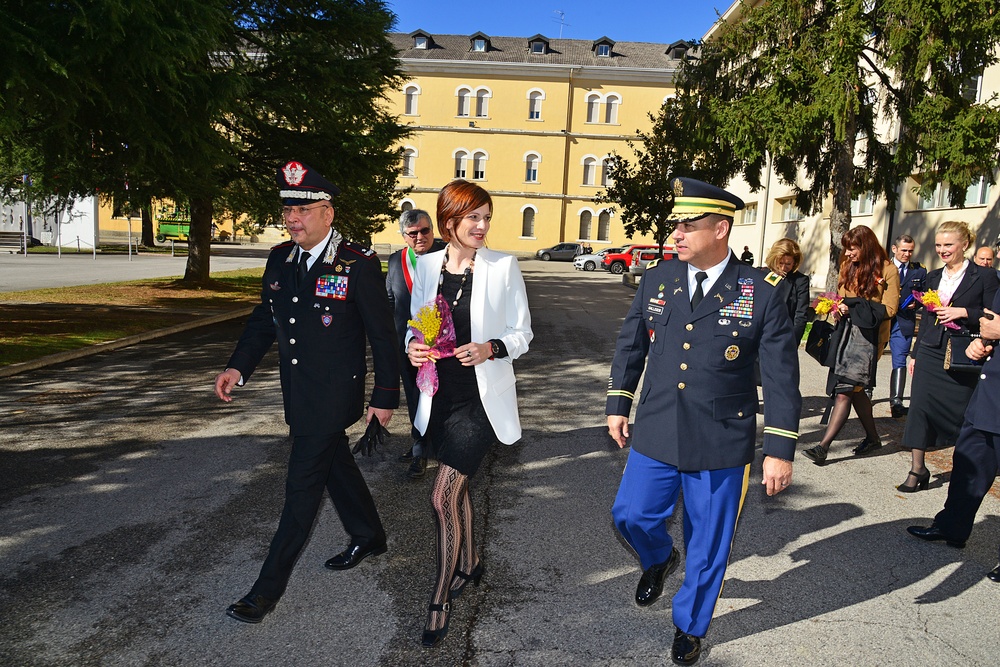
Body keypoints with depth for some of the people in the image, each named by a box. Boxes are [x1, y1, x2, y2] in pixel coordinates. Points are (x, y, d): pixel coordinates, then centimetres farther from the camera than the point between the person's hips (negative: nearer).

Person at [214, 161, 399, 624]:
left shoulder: (359, 265, -16)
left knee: (302, 487, -1)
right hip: (297, 394, 7)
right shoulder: (279, 259, 3)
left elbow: (383, 336, -11)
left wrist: (385, 397, -9)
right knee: (335, 465, 22)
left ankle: (269, 588, 10)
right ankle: (369, 538, 44)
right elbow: (263, 320, 12)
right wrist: (239, 366, -2)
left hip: (334, 395, -7)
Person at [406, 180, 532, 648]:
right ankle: (469, 564, 45)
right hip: (440, 395, 5)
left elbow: (522, 334, -3)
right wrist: (413, 346, -10)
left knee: (443, 496, -9)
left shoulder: (503, 267, -7)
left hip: (481, 398, -4)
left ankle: (440, 601, 9)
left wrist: (492, 348, -22)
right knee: (456, 488, 20)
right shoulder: (426, 266, 3)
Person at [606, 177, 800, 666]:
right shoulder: (657, 279, 0)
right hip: (655, 435, 3)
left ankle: (689, 627, 38)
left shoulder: (764, 291, -10)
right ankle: (659, 559, 45)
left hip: (721, 443, -2)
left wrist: (780, 449, -9)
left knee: (708, 543, 12)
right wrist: (617, 405, 12)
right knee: (631, 515, 9)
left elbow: (781, 375, -8)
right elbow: (630, 345, 11)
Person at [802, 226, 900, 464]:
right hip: (846, 331, 7)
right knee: (854, 388, 13)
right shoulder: (848, 266, 13)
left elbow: (889, 309, -8)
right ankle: (872, 437, 30)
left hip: (869, 335, -7)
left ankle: (824, 446, -15)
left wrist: (854, 308, -17)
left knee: (845, 389, -12)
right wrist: (838, 308, -2)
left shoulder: (886, 270, -6)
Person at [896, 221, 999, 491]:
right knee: (921, 405, -3)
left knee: (963, 410, 3)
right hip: (931, 352, 4)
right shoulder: (934, 277, 12)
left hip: (963, 355, -4)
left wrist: (963, 312, -18)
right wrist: (915, 354, 15)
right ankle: (917, 468, 4)